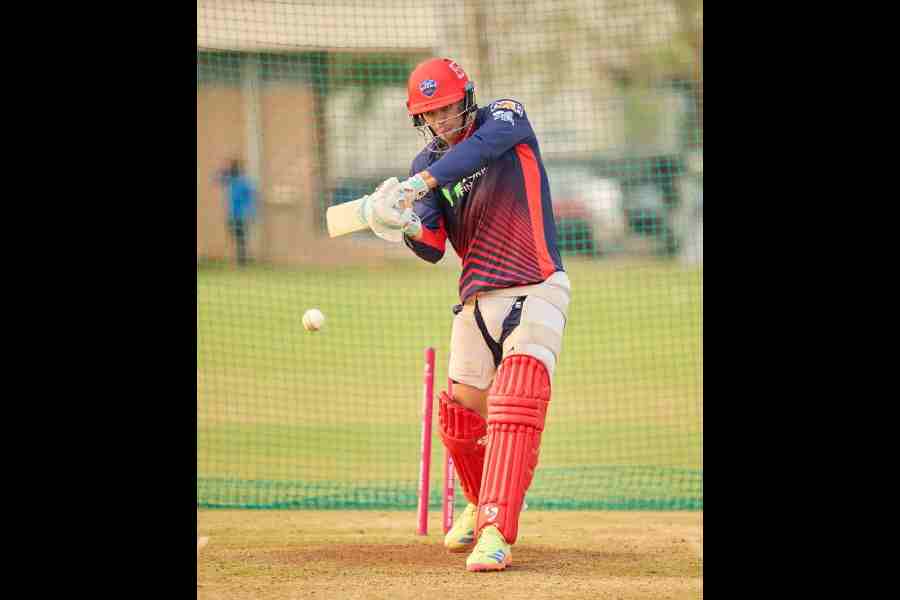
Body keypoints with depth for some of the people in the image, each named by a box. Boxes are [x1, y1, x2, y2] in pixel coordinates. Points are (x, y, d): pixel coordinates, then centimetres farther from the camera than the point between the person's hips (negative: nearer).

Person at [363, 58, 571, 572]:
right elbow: (433, 249, 0)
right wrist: (405, 226, -22)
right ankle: (481, 508, 37)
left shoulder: (507, 117, -1)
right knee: (461, 419, 8)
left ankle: (497, 534, -30)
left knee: (515, 405, -22)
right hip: (478, 300, 6)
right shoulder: (427, 164, 10)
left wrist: (421, 184, -36)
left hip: (536, 291, -6)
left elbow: (481, 146, -26)